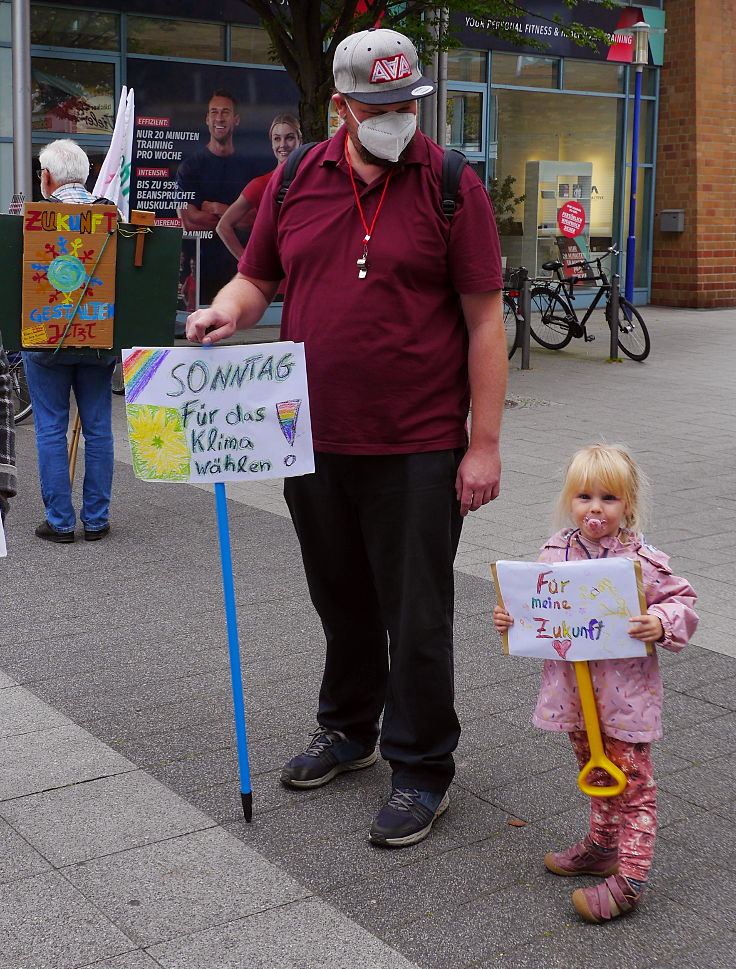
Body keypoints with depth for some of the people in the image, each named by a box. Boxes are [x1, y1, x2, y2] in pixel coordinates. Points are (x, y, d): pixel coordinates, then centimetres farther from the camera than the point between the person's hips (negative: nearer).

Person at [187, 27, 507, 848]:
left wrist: (484, 442, -10)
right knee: (341, 601, 19)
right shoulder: (297, 181, 6)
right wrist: (228, 310, -9)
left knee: (416, 618, 3)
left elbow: (484, 318, -6)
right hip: (314, 442, 4)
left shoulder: (450, 185, -5)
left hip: (417, 450, -4)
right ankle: (348, 729, 41)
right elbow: (257, 277, 16)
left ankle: (420, 771, 20)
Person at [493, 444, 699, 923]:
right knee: (594, 770, 23)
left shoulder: (643, 560, -14)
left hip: (625, 689, -5)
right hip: (574, 689, 5)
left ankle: (629, 878, 8)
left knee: (632, 781, 3)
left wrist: (660, 624, -27)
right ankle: (602, 844, 41)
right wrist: (509, 617, -4)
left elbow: (683, 602, -8)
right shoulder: (556, 551, 0)